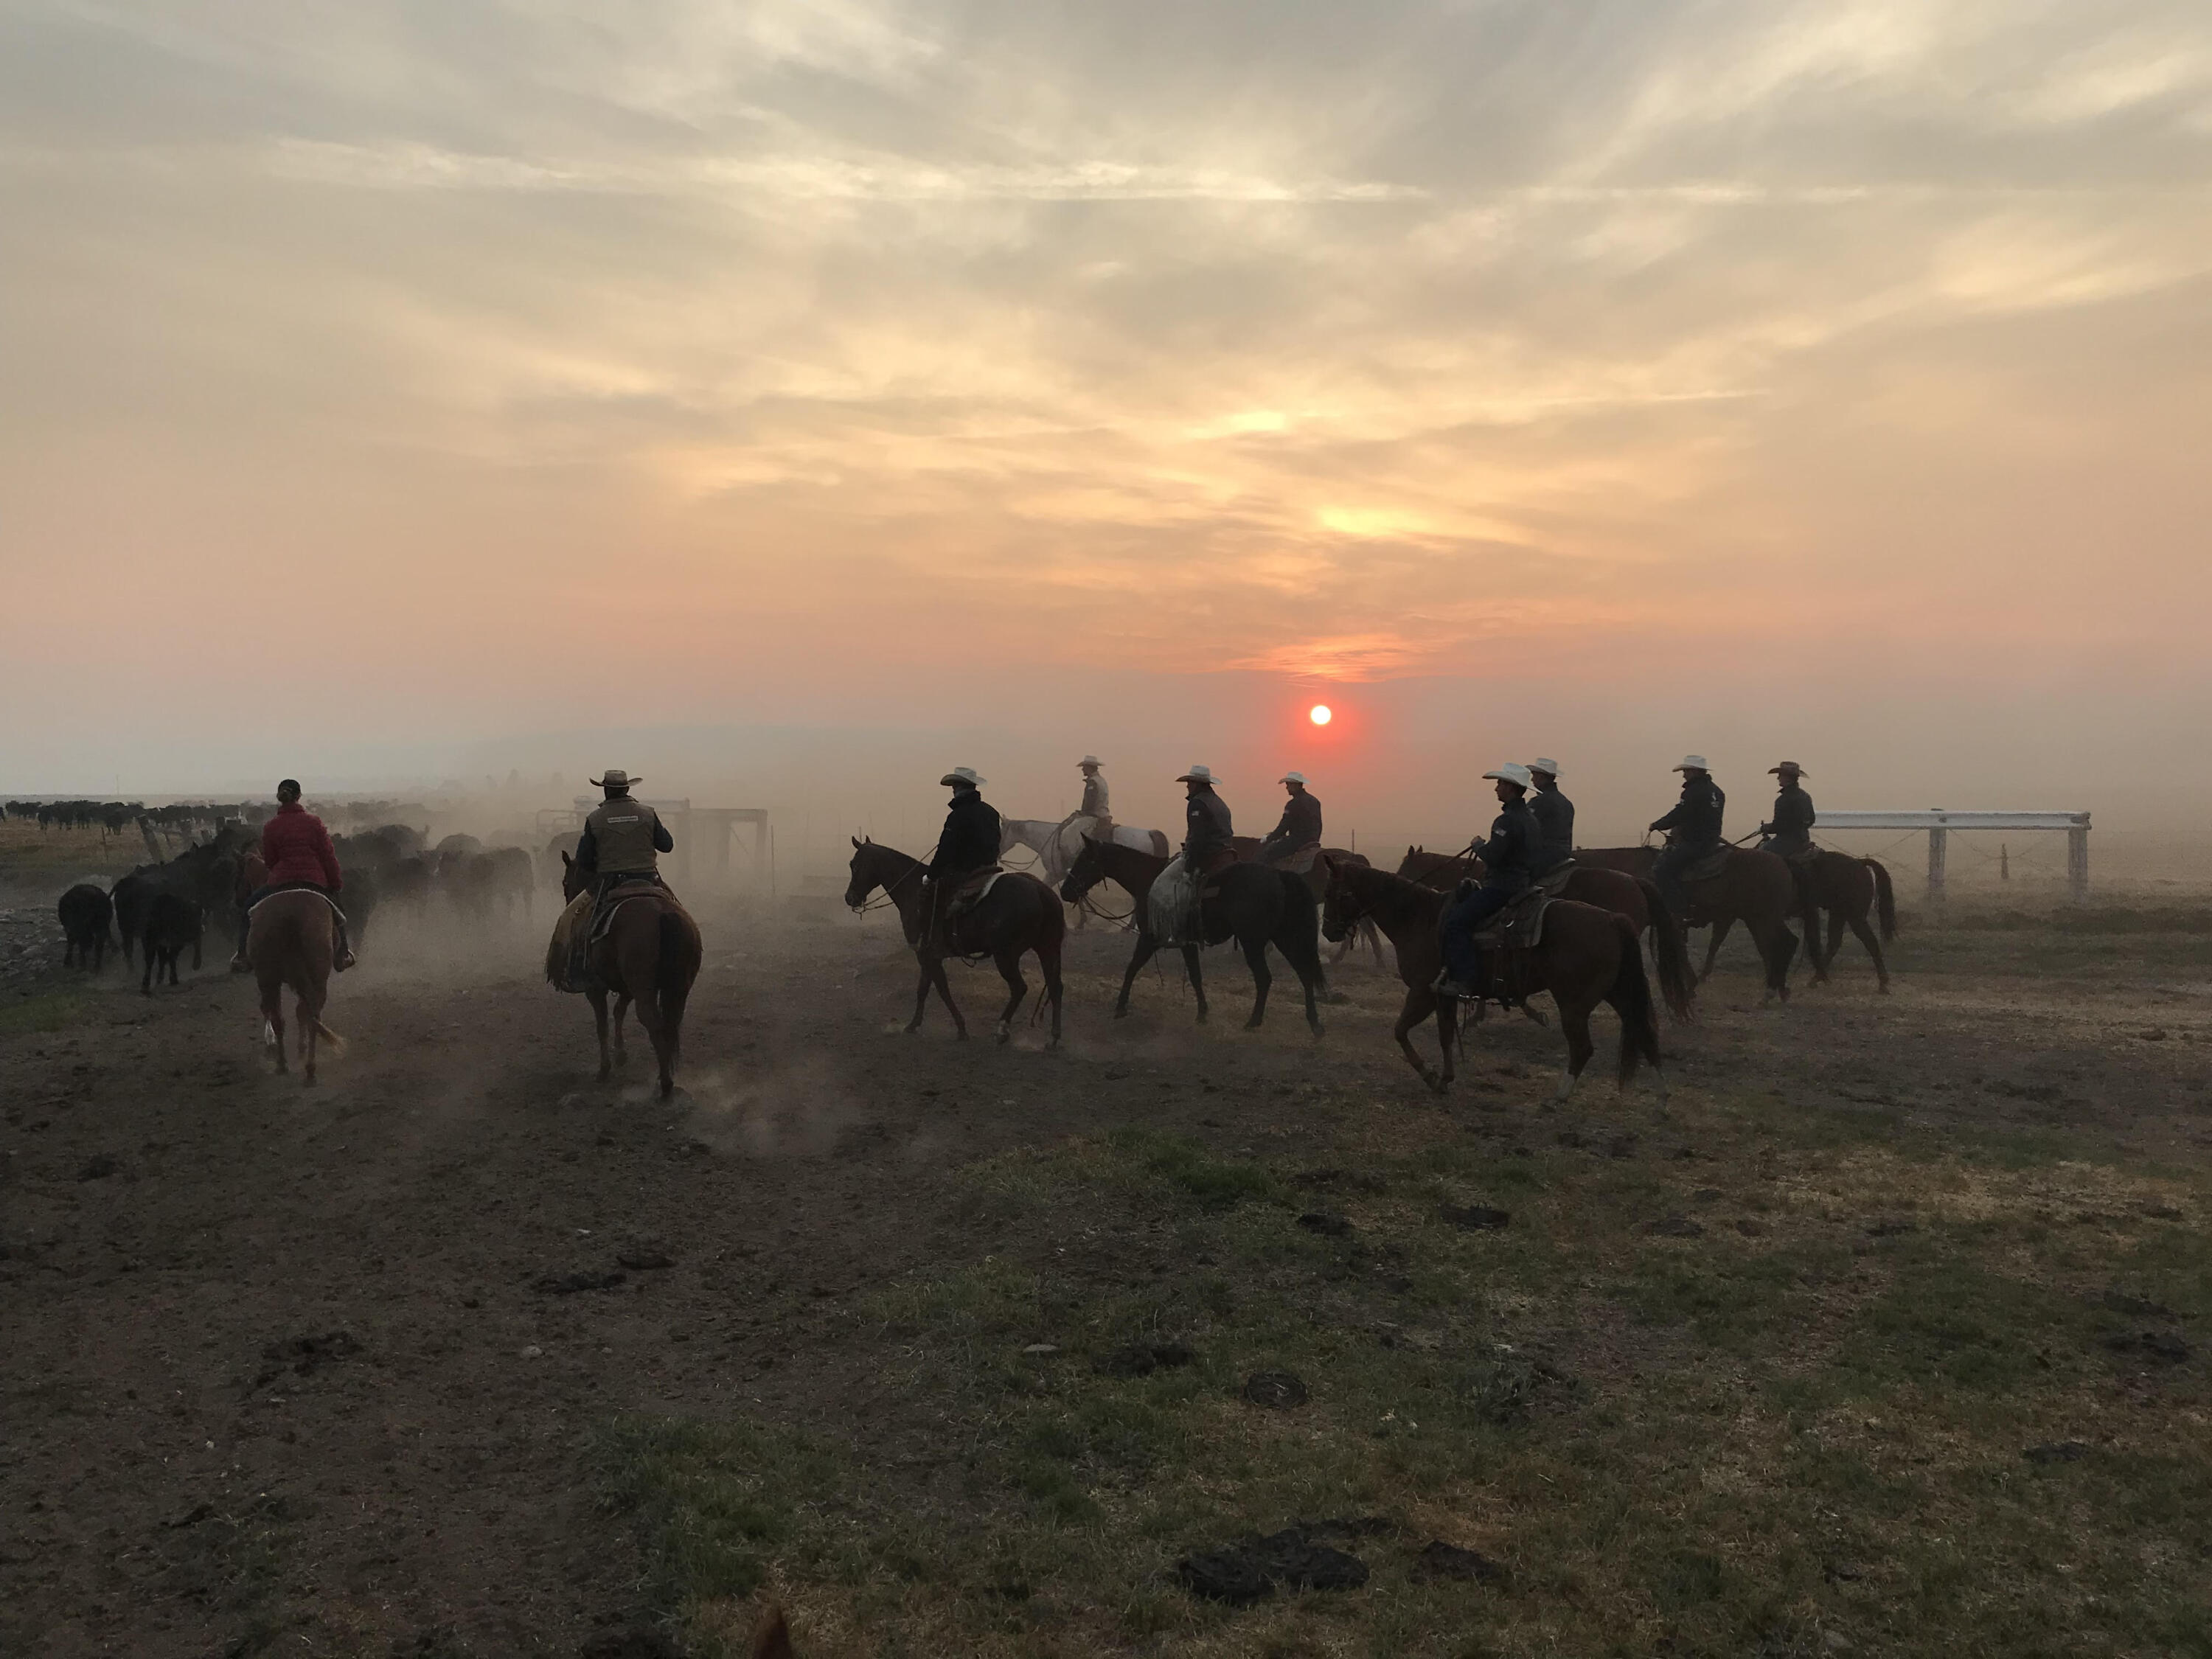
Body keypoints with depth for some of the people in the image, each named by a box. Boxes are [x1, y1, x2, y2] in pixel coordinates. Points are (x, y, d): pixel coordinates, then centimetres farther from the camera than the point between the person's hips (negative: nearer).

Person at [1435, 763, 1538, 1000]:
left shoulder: (1507, 821, -19)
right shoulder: (1530, 818, 14)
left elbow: (1492, 856, -25)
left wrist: (1478, 845, -6)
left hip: (1501, 888, -11)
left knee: (1455, 923, -15)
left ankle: (1465, 981, -20)